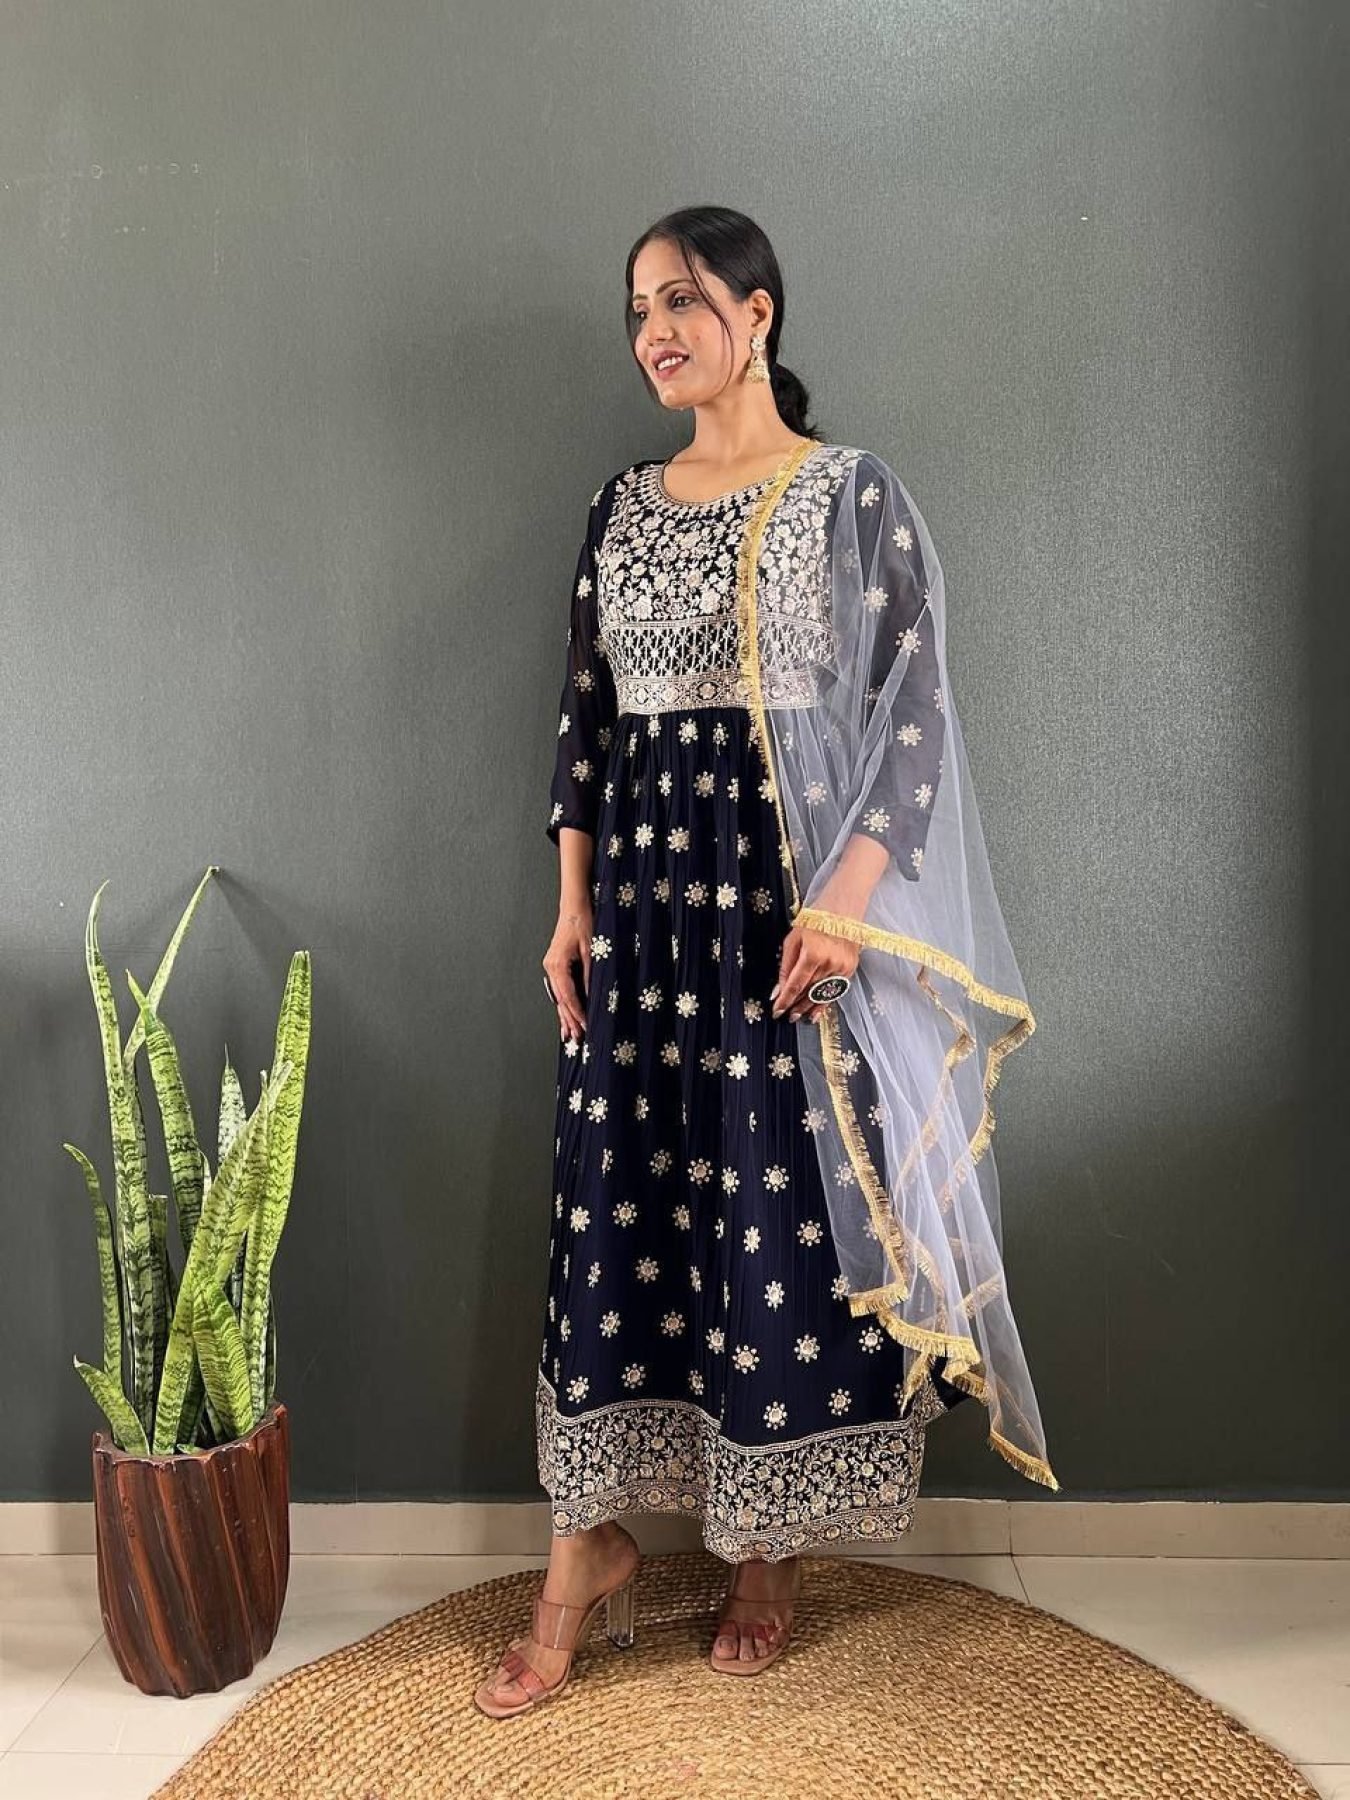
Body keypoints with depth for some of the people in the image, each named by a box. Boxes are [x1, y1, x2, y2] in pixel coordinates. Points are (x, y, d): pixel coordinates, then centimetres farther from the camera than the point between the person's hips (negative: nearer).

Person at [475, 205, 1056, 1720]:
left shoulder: (851, 492, -2)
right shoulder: (623, 503, 12)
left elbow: (917, 708, -7)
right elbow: (584, 709, 12)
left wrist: (851, 890, -19)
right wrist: (571, 904, 6)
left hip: (793, 873, -4)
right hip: (643, 879, 5)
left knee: (784, 1204, 2)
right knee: (615, 1198, 5)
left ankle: (769, 1551, 23)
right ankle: (589, 1549, 20)